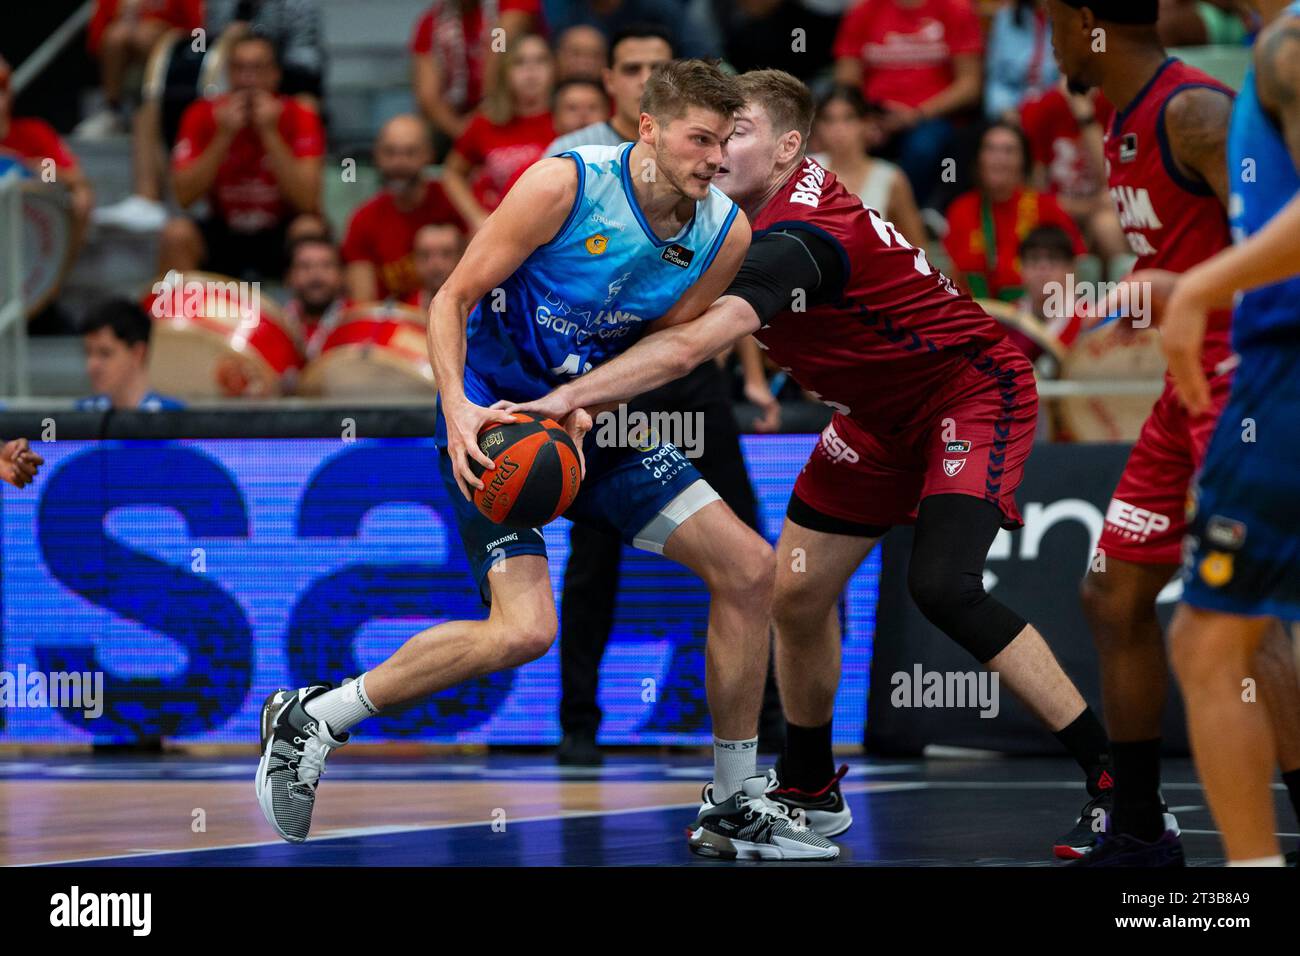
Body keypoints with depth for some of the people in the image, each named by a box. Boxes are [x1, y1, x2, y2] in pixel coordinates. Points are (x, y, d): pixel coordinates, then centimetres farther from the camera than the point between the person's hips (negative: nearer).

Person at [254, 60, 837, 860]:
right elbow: (455, 298, -15)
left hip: (591, 428, 7)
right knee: (525, 629, -25)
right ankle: (309, 721, -8)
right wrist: (458, 408, -30)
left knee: (748, 568, 0)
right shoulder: (566, 185, -21)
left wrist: (586, 408, -17)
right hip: (494, 418, -7)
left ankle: (737, 808, 13)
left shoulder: (726, 233, -5)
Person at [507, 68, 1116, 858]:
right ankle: (810, 793, 23)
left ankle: (1116, 783, -22)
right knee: (797, 592, 4)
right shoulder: (764, 206, -3)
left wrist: (566, 397, -48)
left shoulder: (793, 239, -31)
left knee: (943, 587, -28)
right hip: (883, 413, 10)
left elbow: (691, 347, -44)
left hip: (975, 394, -10)